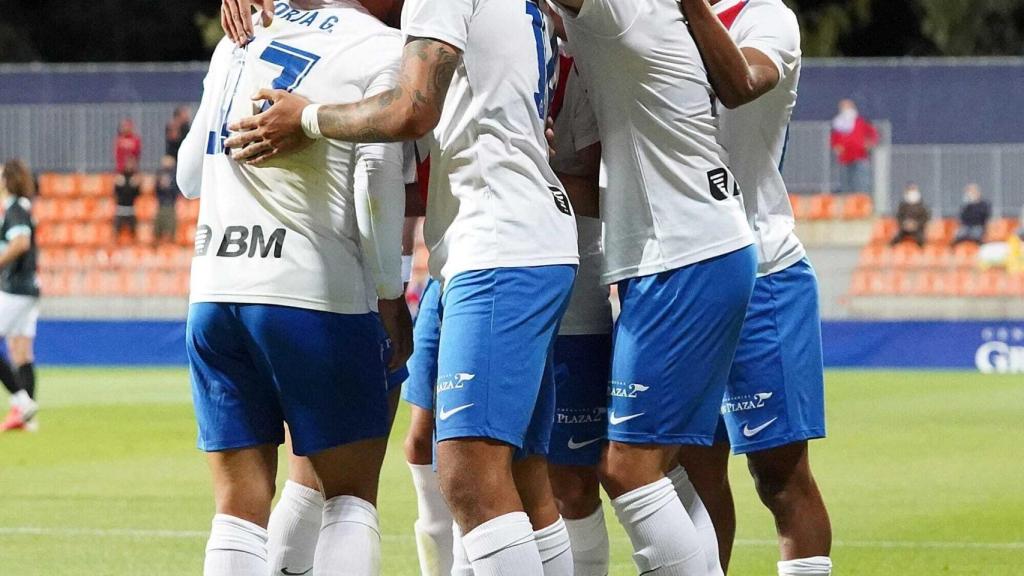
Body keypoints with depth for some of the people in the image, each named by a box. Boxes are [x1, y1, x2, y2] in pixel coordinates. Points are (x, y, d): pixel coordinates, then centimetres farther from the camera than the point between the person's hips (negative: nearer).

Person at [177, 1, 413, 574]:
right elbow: (378, 185, -9)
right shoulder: (384, 50, -2)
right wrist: (393, 302, -1)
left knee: (240, 506, 6)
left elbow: (191, 176, 22)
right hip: (314, 290, -5)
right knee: (351, 498, 5)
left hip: (213, 290, 5)